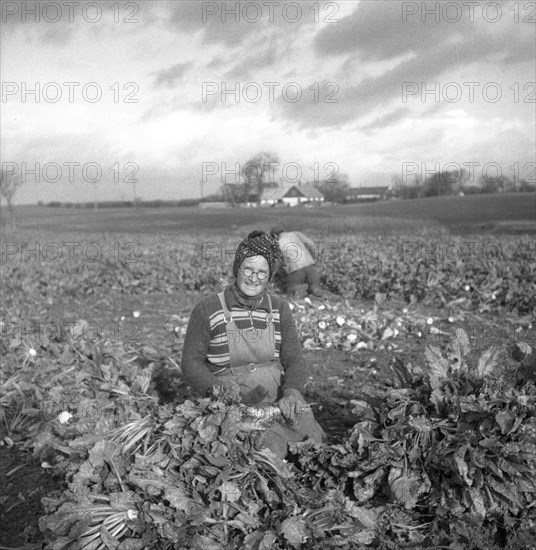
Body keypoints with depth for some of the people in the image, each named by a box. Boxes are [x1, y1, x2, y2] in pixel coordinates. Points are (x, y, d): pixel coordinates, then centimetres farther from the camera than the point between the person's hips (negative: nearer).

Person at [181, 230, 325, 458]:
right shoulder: (207, 310, -2)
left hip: (279, 399, 4)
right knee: (271, 448, -28)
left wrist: (291, 392, -15)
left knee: (313, 440, -18)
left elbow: (294, 359, 6)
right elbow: (191, 362, 1)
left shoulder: (279, 309, 9)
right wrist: (217, 390, -16)